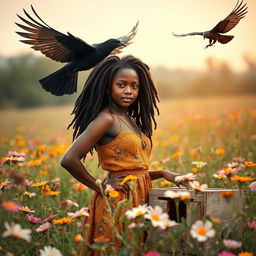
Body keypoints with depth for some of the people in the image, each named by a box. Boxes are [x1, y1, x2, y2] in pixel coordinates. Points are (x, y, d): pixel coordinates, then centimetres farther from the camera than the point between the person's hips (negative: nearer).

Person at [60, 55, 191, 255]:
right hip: (118, 202, -8)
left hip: (140, 199, 8)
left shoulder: (131, 120, 12)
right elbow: (69, 160, -21)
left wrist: (162, 174, 2)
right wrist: (99, 188, -12)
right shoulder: (107, 119, -13)